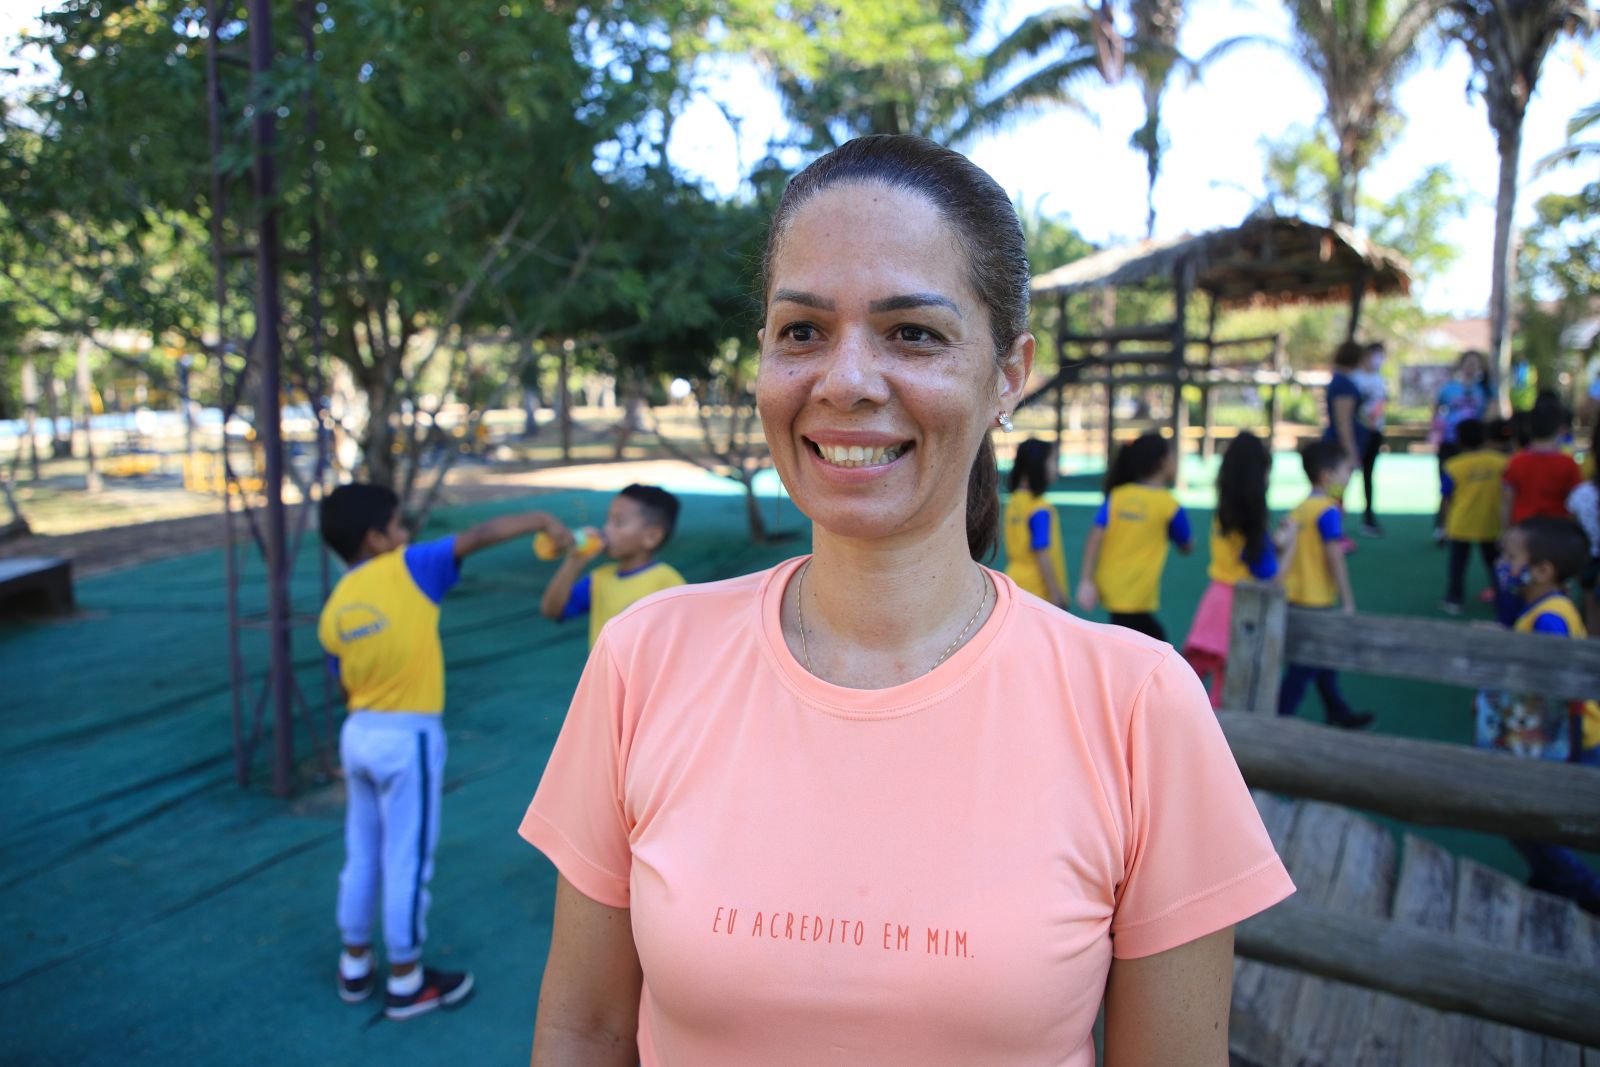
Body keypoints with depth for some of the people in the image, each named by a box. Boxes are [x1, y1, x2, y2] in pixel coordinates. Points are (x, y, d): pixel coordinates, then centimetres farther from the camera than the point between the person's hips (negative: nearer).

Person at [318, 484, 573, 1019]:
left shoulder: (333, 610, 4)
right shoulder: (407, 569, -13)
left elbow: (349, 688, 9)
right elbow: (478, 536, -16)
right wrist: (541, 520, -7)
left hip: (359, 734, 6)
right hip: (408, 737, -6)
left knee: (362, 855, 19)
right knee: (407, 861, 5)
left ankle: (355, 966, 33)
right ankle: (407, 983, 18)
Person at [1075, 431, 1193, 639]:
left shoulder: (1116, 496, 2)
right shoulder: (1170, 506, -6)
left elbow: (1096, 537, -8)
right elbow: (1187, 547, 9)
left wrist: (1087, 581, -9)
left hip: (1110, 587, 6)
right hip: (1136, 594, -6)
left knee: (1156, 639, 24)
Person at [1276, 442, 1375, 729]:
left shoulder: (1299, 509, 8)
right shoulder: (1328, 511, -16)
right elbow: (1335, 559, -20)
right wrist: (1348, 601, -15)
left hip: (1296, 595, 9)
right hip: (1317, 600, -9)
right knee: (1305, 666, -1)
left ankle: (1338, 713, 36)